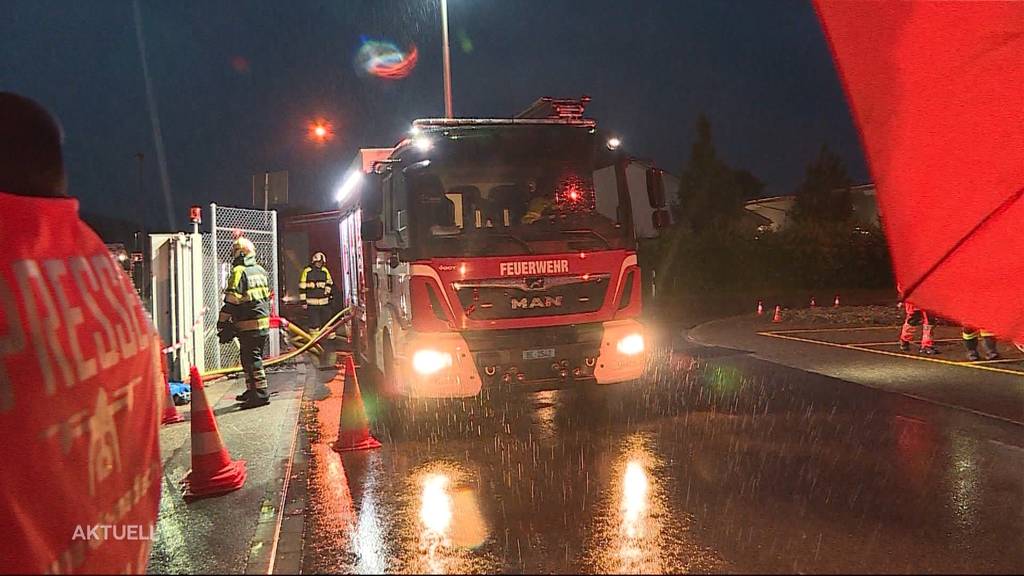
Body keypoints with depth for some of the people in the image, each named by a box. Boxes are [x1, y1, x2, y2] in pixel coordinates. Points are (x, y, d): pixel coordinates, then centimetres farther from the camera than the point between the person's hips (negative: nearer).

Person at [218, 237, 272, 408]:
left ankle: (261, 395, -5)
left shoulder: (239, 272, -13)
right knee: (252, 357, 18)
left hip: (248, 325, -8)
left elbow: (231, 301, -16)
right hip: (264, 323, 8)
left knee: (251, 359, -5)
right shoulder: (260, 270, 13)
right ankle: (252, 390, 27)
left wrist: (223, 324, -9)